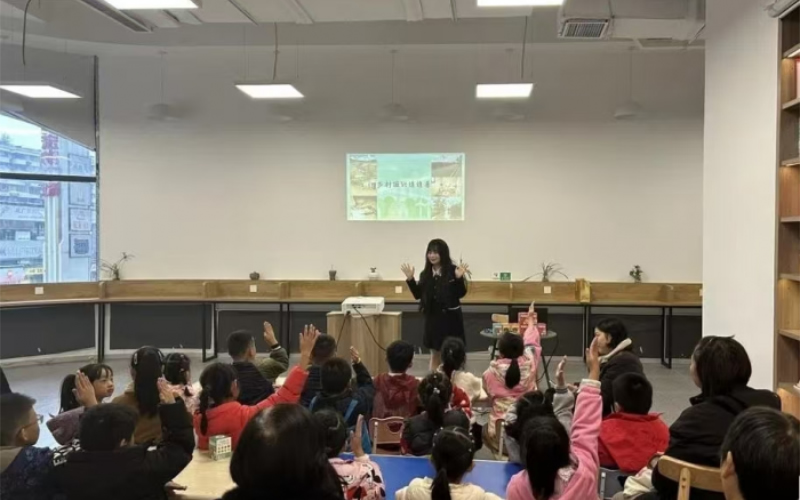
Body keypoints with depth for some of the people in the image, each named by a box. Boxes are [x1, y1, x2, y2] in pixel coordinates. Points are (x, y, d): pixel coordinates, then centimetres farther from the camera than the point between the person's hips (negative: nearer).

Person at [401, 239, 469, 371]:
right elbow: (418, 295, 5)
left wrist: (459, 278, -27)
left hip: (450, 317, -4)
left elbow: (460, 294, -12)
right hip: (432, 317, 4)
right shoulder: (426, 273, 5)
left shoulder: (452, 271, -8)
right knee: (435, 354, 12)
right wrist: (410, 279, -4)